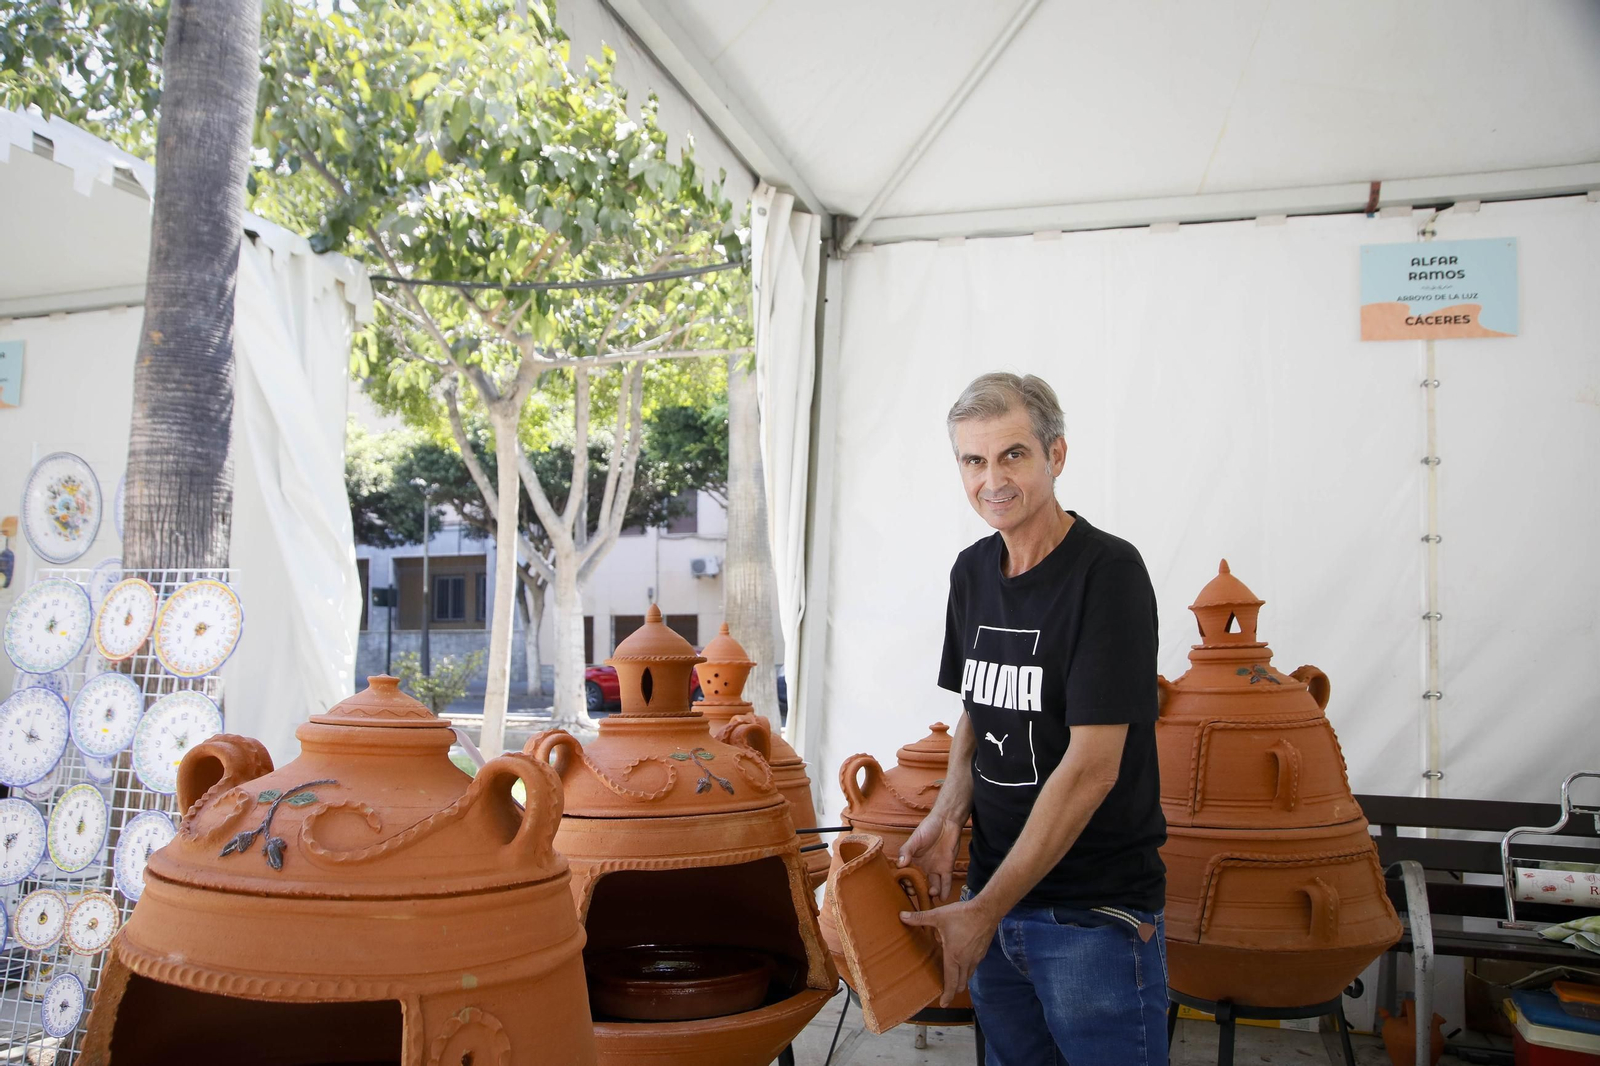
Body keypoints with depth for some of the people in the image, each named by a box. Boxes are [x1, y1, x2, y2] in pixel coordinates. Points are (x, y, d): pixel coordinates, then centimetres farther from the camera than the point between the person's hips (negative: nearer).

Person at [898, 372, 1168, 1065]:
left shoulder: (1107, 572, -17)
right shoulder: (971, 572, 5)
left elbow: (1092, 766, -21)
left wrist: (985, 910, -18)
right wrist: (948, 815, -3)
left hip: (1095, 912, -6)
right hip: (994, 895, 7)